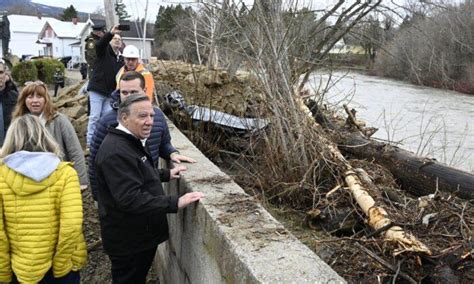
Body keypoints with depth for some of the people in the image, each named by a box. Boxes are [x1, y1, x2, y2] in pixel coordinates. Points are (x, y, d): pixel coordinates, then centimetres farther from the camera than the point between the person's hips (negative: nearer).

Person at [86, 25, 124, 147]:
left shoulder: (120, 59, 14)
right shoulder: (104, 51, -2)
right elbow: (99, 44, -26)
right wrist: (110, 33, -40)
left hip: (110, 93, 6)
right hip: (97, 90, -5)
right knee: (95, 116, -6)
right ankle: (90, 142, 0)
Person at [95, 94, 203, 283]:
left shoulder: (132, 141, 9)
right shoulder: (116, 152, -27)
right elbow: (130, 199, -33)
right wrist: (175, 203, -33)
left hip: (141, 233, 10)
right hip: (128, 240, -10)